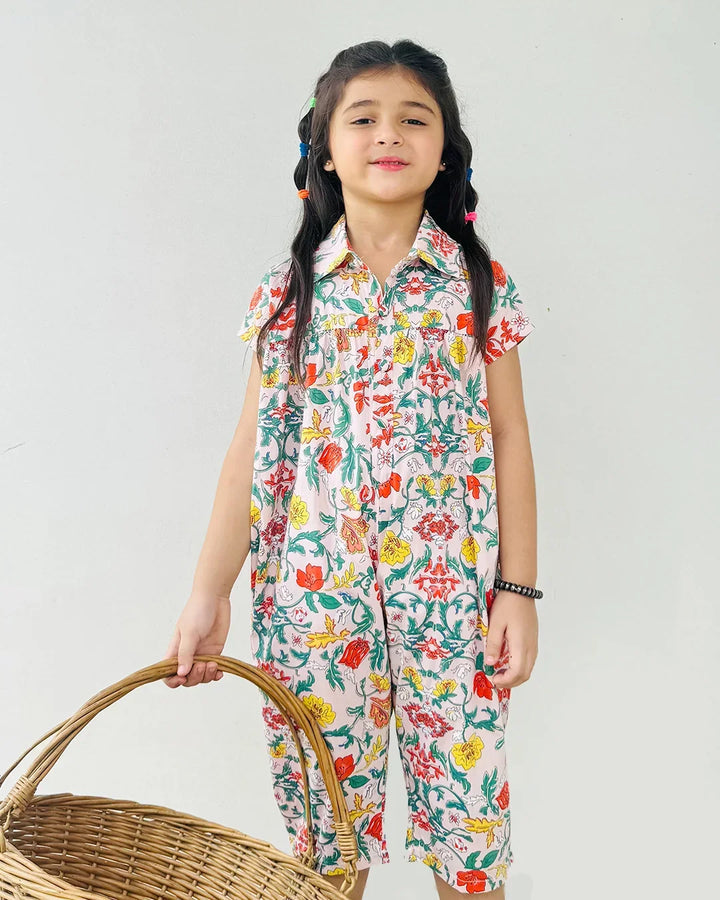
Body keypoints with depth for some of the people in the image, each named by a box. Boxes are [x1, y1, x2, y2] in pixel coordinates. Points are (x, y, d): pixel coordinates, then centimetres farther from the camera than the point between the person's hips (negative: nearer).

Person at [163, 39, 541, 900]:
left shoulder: (479, 284, 2)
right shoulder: (288, 290, 3)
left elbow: (508, 440, 3)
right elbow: (254, 448, 3)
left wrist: (518, 588, 0)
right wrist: (208, 595, 1)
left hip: (450, 590, -1)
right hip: (311, 590, 1)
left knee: (467, 816, 7)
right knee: (324, 811, 12)